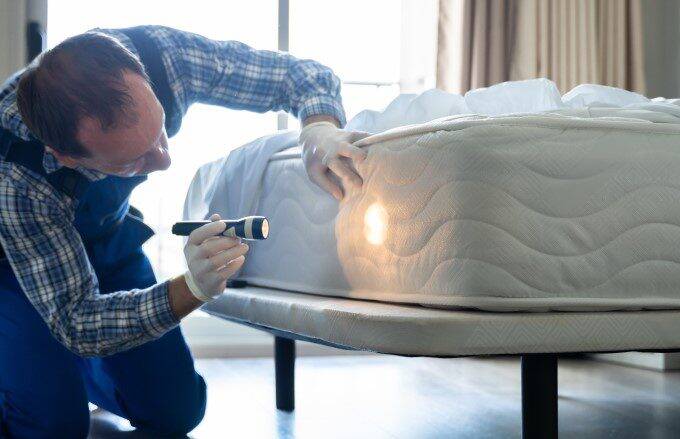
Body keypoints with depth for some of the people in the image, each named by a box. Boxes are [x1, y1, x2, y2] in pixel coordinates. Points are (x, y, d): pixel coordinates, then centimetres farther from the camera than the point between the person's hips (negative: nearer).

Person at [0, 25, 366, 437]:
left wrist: (321, 129, -43)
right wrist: (192, 289, -49)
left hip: (109, 233, 4)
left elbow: (301, 74, -20)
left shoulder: (162, 52, -34)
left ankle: (72, 363, 27)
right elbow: (77, 323, -33)